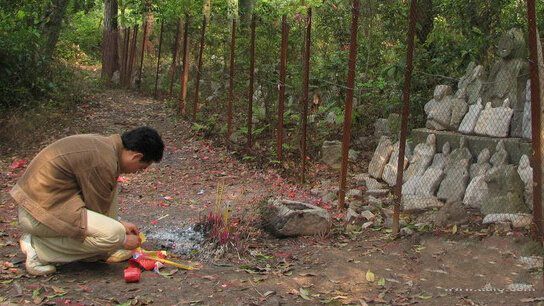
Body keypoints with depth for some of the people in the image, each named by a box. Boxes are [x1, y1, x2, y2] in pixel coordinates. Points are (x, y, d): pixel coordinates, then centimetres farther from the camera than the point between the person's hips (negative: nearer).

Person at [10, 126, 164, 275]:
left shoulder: (103, 143, 7)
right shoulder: (104, 163, -22)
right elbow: (97, 211, -11)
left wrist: (119, 224, 26)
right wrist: (123, 240, 4)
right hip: (40, 212, -10)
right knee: (114, 234, -20)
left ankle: (106, 250, 12)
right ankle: (37, 247, -8)